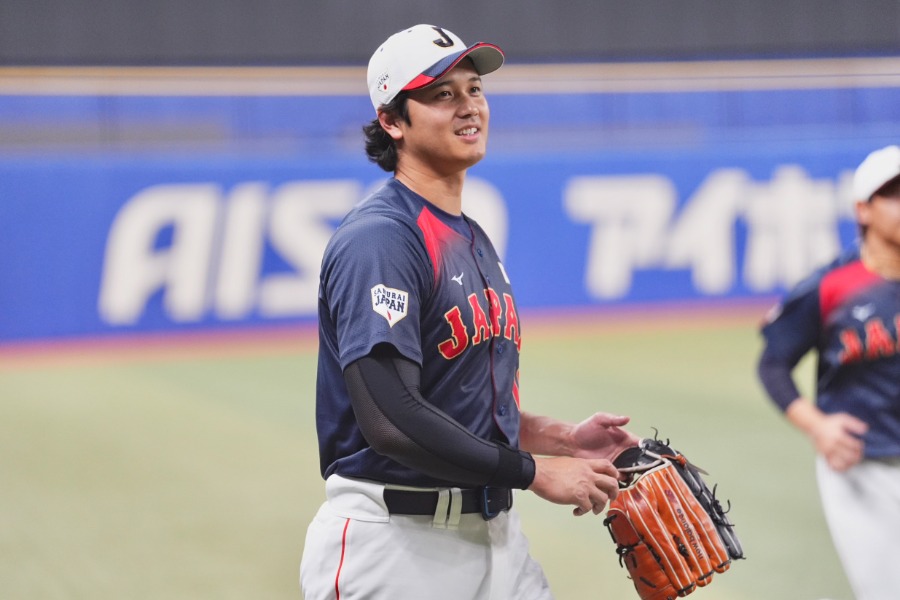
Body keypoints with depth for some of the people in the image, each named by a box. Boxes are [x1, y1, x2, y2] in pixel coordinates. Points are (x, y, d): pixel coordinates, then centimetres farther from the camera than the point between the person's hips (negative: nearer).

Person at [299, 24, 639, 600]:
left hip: (496, 533, 8)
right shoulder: (380, 236, -15)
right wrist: (536, 472, -18)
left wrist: (563, 436, 7)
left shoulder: (476, 241, 15)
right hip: (395, 546, -8)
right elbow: (391, 418, -24)